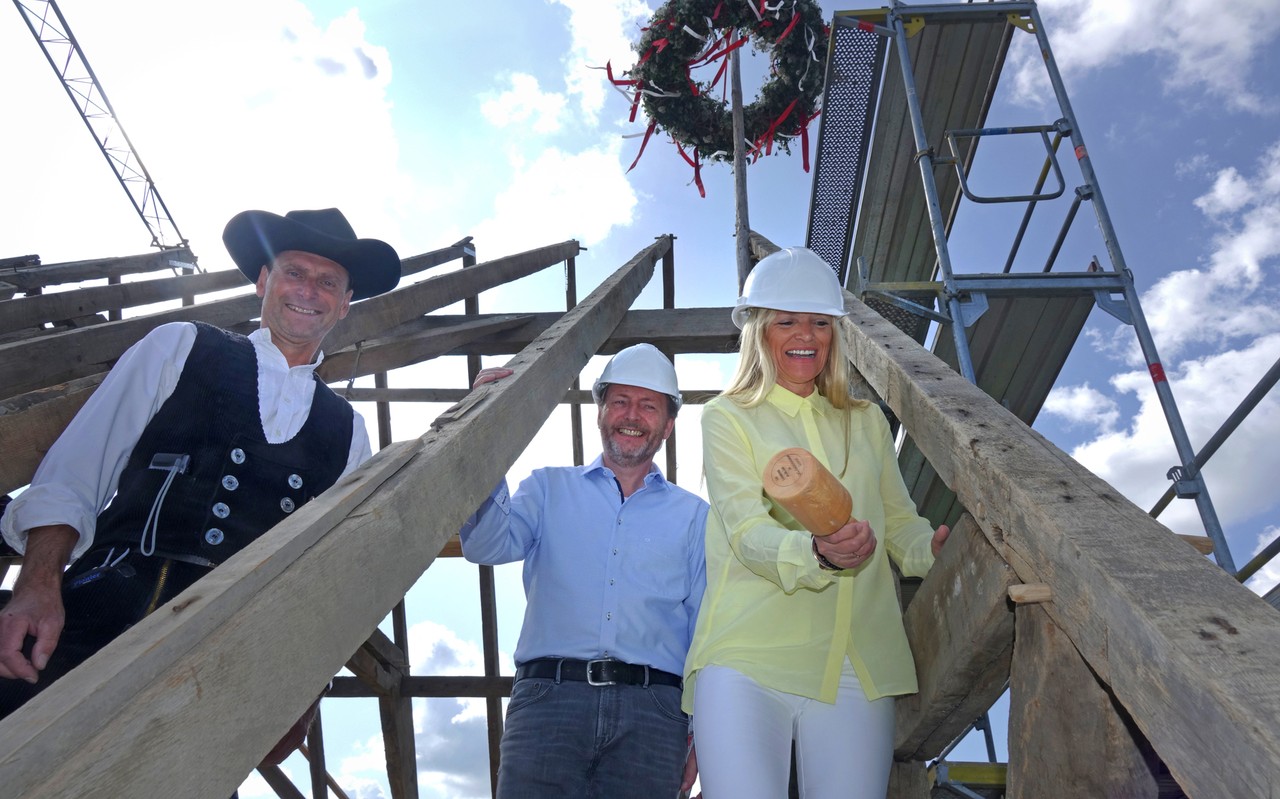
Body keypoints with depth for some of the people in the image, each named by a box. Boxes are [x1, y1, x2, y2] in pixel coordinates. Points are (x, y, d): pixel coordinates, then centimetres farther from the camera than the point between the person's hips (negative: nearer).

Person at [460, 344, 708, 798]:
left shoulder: (693, 516, 15)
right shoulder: (550, 488, 16)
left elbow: (707, 634, 12)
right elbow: (487, 546, -2)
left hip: (650, 709, 1)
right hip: (549, 695, 0)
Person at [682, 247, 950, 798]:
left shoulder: (866, 421, 18)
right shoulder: (728, 418, 4)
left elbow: (899, 523, 17)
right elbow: (747, 533, -9)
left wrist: (935, 548, -5)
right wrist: (818, 554, -28)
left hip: (857, 665, 4)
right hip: (748, 656, -3)